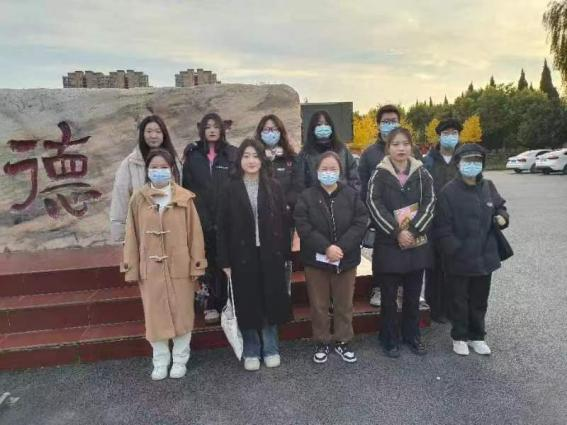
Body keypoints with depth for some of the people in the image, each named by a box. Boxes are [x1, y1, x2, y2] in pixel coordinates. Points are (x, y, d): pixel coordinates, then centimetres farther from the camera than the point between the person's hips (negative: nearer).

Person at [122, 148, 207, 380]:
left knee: (182, 314, 9)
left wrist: (197, 265, -4)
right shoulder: (138, 199, 0)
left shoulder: (184, 198, -5)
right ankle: (160, 362, 28)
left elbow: (195, 233, -3)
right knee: (155, 316, 11)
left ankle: (180, 360, 27)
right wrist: (131, 267, 2)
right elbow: (131, 236, 3)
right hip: (150, 268, 2)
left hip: (180, 267, -1)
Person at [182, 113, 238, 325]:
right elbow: (188, 187, 2)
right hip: (202, 219, 1)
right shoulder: (192, 154, 7)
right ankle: (211, 305, 18)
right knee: (207, 262, 6)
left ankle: (227, 304, 18)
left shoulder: (232, 154, 6)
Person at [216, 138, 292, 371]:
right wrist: (224, 261, -6)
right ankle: (251, 352, 25)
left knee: (271, 302, 9)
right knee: (247, 305, 8)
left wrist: (284, 254, -3)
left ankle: (271, 349, 27)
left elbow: (284, 222, 2)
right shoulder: (231, 189, -1)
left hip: (270, 255, 1)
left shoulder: (273, 187, 2)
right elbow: (223, 227, -2)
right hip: (243, 256, -1)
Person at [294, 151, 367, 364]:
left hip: (346, 259, 1)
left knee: (344, 304, 14)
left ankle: (343, 341, 32)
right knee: (319, 305, 11)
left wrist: (341, 247, -19)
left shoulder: (351, 194, -1)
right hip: (316, 259, -1)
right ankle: (322, 342, 28)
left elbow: (360, 222, -8)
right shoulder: (307, 196, -4)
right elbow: (303, 227, -12)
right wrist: (326, 247, -21)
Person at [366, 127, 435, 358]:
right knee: (389, 296, 6)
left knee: (413, 294, 13)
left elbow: (429, 203, -3)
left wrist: (413, 229, -15)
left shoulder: (421, 173, 5)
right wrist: (397, 232, -17)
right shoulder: (379, 174, -3)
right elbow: (374, 206, -11)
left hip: (417, 242, 3)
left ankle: (412, 335, 31)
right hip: (388, 244, -2)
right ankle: (390, 339, 22)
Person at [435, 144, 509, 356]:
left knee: (479, 299, 18)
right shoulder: (449, 191, -14)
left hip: (485, 256, 5)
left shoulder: (488, 187, 2)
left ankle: (476, 336, 36)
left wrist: (502, 217, -4)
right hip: (459, 258, -5)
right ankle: (459, 337, 29)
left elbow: (500, 207, 18)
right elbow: (443, 227, -14)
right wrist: (455, 251, -17)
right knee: (459, 299, 11)